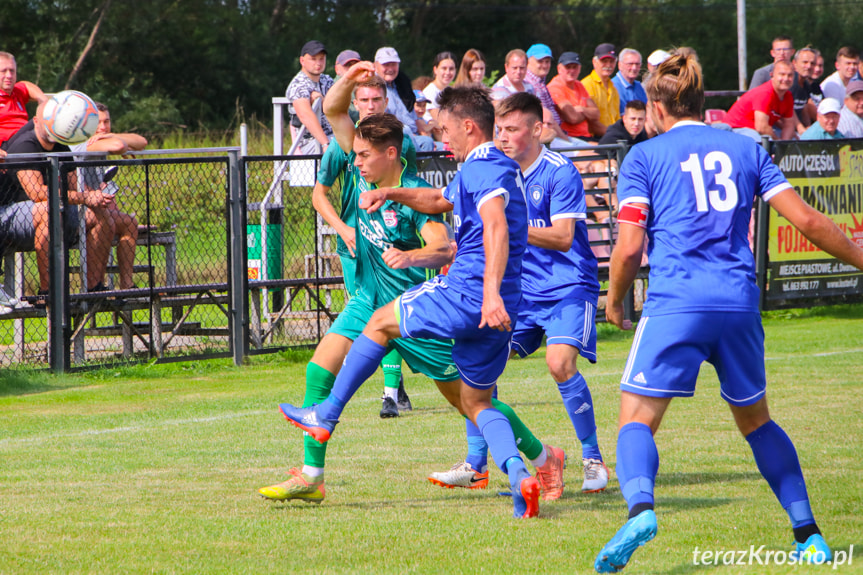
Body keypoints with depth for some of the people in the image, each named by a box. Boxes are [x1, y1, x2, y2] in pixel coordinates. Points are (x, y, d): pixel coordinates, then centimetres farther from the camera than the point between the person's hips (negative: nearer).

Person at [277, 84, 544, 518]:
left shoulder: (482, 167, -11)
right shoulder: (494, 167, 23)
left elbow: (496, 226, -28)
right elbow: (440, 201, 41)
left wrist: (491, 293, -38)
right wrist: (392, 194, 32)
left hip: (468, 294, -9)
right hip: (496, 310, 9)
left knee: (381, 323, 10)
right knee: (474, 403, 13)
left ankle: (326, 416, 18)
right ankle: (519, 476, -11)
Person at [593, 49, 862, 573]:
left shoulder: (644, 156, 6)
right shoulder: (745, 149, 15)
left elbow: (630, 246, -2)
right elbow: (806, 220, 9)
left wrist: (615, 301, 15)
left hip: (675, 303, -4)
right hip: (739, 302, 4)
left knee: (637, 419, -3)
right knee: (755, 420, 20)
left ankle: (641, 508, -32)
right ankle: (808, 533, 13)